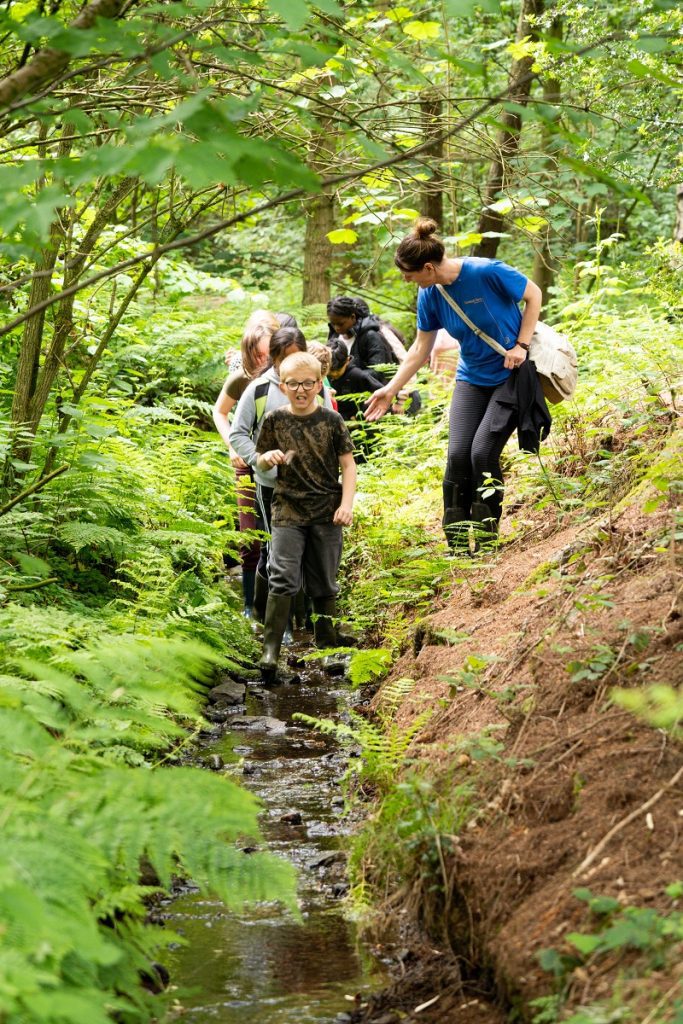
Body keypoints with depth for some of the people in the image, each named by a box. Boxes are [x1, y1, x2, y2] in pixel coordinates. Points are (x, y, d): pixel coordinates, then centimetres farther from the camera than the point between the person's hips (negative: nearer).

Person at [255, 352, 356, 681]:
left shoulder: (331, 420, -1)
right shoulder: (275, 420, 0)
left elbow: (348, 464, 2)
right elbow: (261, 464, 9)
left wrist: (347, 504, -8)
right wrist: (268, 458, -14)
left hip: (327, 513, 1)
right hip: (288, 510, -1)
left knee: (325, 583, 10)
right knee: (283, 579, -12)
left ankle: (327, 646, 24)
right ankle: (270, 649, -11)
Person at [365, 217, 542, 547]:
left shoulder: (488, 273, -23)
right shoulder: (430, 295, -6)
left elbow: (533, 295, -9)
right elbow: (420, 349, 5)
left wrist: (521, 345, -15)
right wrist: (390, 390, 3)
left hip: (511, 375, -5)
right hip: (472, 379, 5)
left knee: (483, 452, -15)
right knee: (458, 454, -8)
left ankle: (486, 541, 1)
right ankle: (456, 542, 2)